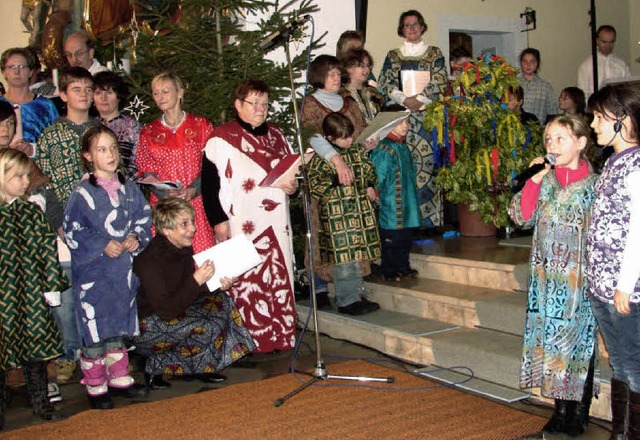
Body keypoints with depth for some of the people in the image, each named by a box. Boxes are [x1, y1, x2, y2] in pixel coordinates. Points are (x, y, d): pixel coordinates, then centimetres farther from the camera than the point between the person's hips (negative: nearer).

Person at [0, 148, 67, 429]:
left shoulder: (32, 213, 2)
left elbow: (48, 249, 2)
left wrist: (52, 286, -1)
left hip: (33, 295, 2)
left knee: (37, 345, 10)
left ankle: (40, 402, 26)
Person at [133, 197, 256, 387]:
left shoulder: (184, 249, -2)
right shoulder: (149, 260, -27)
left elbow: (189, 290, 8)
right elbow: (166, 311, -31)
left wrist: (218, 284, -11)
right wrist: (196, 281, -36)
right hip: (144, 326, -9)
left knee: (222, 301, -2)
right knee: (210, 326, -22)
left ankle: (201, 368, 2)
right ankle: (155, 366, -6)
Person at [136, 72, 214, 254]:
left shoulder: (200, 125, 6)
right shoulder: (148, 131, 12)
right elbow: (148, 173, 6)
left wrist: (192, 190, -15)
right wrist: (167, 195, -13)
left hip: (197, 202, -1)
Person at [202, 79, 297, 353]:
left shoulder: (275, 136, 17)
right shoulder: (221, 139, -2)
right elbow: (209, 182, -6)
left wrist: (292, 186, 2)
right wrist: (219, 220, -12)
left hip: (275, 222, 6)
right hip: (241, 224, -5)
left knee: (278, 277, 5)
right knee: (244, 281, -6)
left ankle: (279, 336, 14)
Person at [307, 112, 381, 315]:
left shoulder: (357, 153, 12)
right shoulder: (321, 159, -9)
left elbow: (370, 172, 24)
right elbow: (313, 183, -16)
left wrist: (370, 186, 5)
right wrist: (335, 180, -24)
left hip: (362, 213, 6)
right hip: (337, 216, -6)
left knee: (357, 257, 14)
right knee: (344, 259, -3)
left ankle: (358, 295, 25)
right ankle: (346, 300, 6)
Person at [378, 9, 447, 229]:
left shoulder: (435, 54, 14)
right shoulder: (393, 56, 16)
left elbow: (439, 83, 3)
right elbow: (386, 83, 4)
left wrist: (420, 99, -11)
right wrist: (404, 99, -11)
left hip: (427, 115, -1)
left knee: (427, 160, -8)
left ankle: (428, 217, -6)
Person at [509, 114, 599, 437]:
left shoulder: (593, 184, -5)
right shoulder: (544, 181, 6)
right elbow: (522, 217, -1)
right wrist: (535, 180, -10)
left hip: (579, 279, -4)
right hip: (547, 277, 4)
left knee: (580, 341, 4)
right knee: (552, 340, 9)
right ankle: (561, 410, 22)